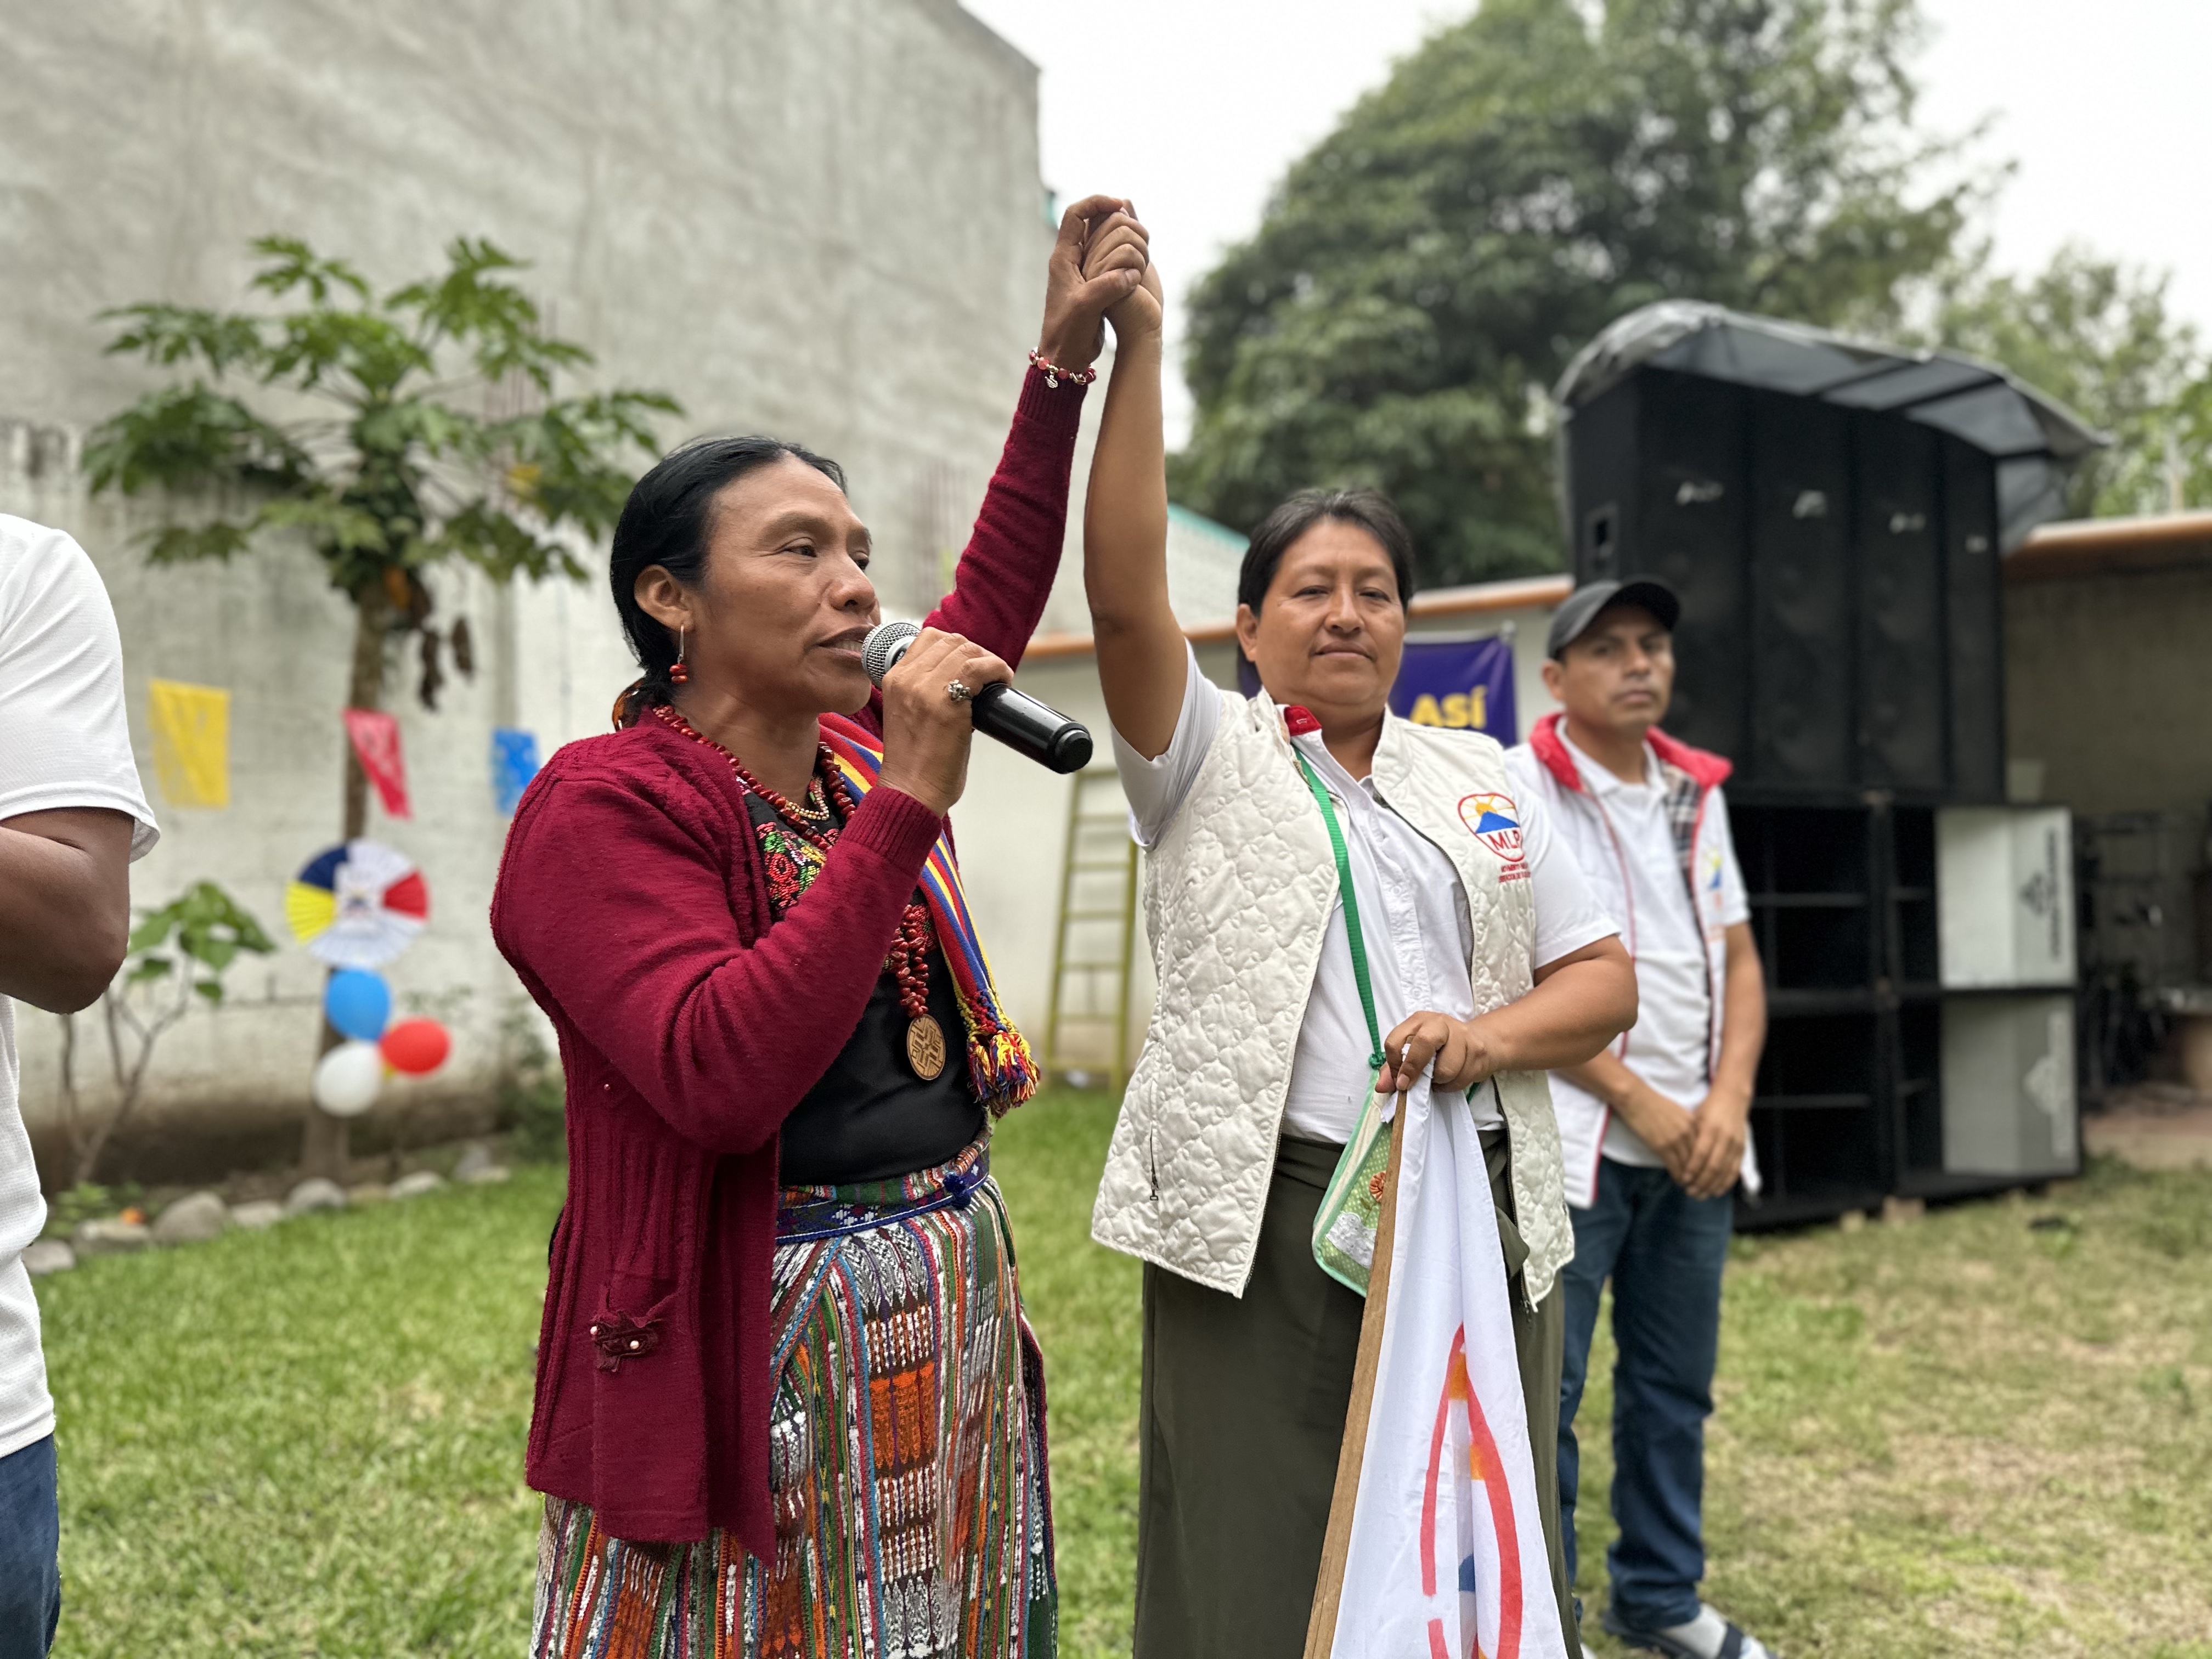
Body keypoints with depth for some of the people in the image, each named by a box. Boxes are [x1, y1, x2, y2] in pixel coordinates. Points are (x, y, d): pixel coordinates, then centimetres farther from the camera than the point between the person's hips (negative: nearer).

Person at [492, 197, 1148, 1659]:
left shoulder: (862, 761, 7)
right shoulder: (606, 808, -14)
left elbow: (994, 605, 20)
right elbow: (722, 1077, -28)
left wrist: (1065, 361, 16)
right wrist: (907, 805, -27)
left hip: (957, 1338, 7)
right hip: (757, 1373, -7)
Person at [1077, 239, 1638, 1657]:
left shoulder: (1478, 779, 14)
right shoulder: (1210, 764, 3)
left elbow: (1605, 978, 12)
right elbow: (1126, 597, -14)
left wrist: (1491, 1034, -9)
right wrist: (1138, 350, -20)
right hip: (1267, 1224, -3)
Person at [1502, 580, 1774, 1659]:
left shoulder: (1695, 793, 12)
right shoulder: (1517, 790, -8)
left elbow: (1737, 959, 12)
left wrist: (1728, 1098, -3)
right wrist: (1635, 1099, -14)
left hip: (1693, 1150, 6)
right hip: (1567, 1148, -6)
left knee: (1675, 1387, 16)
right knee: (1541, 1391, 0)